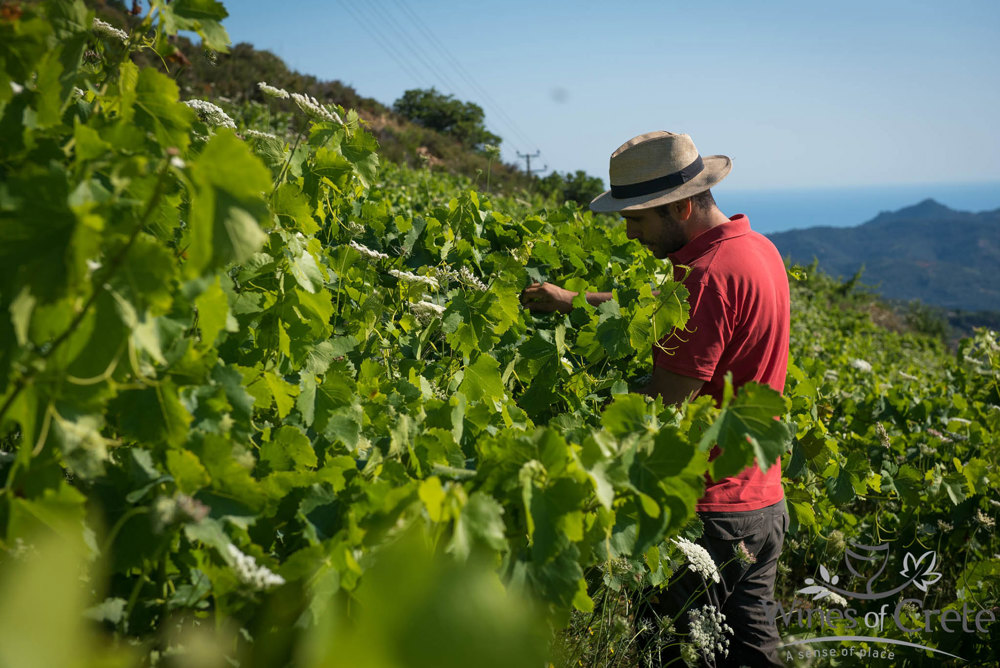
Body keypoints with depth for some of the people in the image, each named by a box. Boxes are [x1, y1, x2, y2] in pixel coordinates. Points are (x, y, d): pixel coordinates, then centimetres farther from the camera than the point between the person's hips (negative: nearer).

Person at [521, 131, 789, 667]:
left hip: (710, 513, -9)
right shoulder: (759, 248, 8)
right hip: (765, 502, 10)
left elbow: (663, 407, -24)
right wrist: (574, 301, 12)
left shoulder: (709, 273, -24)